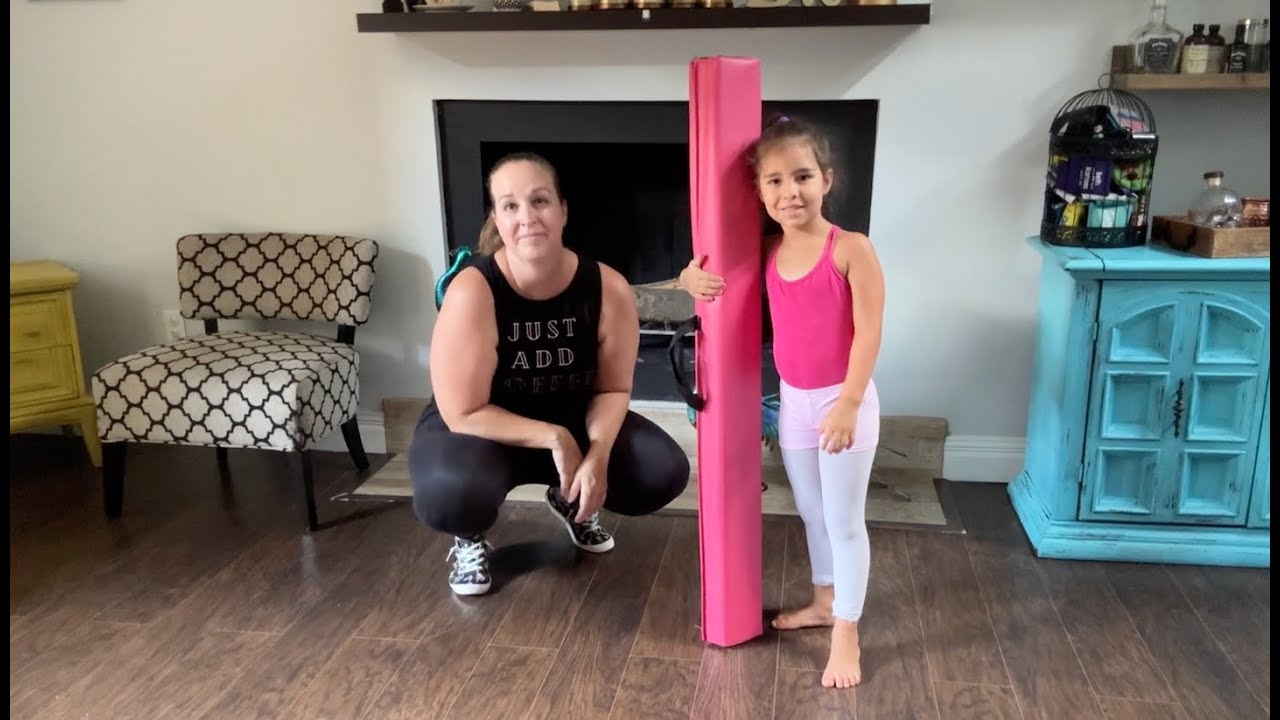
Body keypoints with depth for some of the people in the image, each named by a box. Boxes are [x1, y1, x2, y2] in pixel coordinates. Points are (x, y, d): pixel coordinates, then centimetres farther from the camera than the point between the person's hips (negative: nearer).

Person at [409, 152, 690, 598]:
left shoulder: (608, 288, -19)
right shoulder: (472, 292, -29)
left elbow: (613, 389, -7)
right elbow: (464, 413, -25)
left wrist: (597, 454, -25)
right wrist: (554, 439, -26)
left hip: (571, 422, 4)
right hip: (475, 429, -4)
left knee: (664, 472, -15)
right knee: (450, 495, -37)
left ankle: (572, 501, 18)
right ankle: (469, 539, 3)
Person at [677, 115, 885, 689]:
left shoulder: (851, 249, -16)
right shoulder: (766, 253, 0)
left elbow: (868, 332, -18)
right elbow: (709, 271, 15)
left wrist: (848, 403, -24)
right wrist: (692, 278, -9)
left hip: (844, 401, -6)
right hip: (793, 401, 6)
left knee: (844, 520, 5)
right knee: (811, 513, 21)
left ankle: (846, 635, 19)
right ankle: (824, 601, 41)